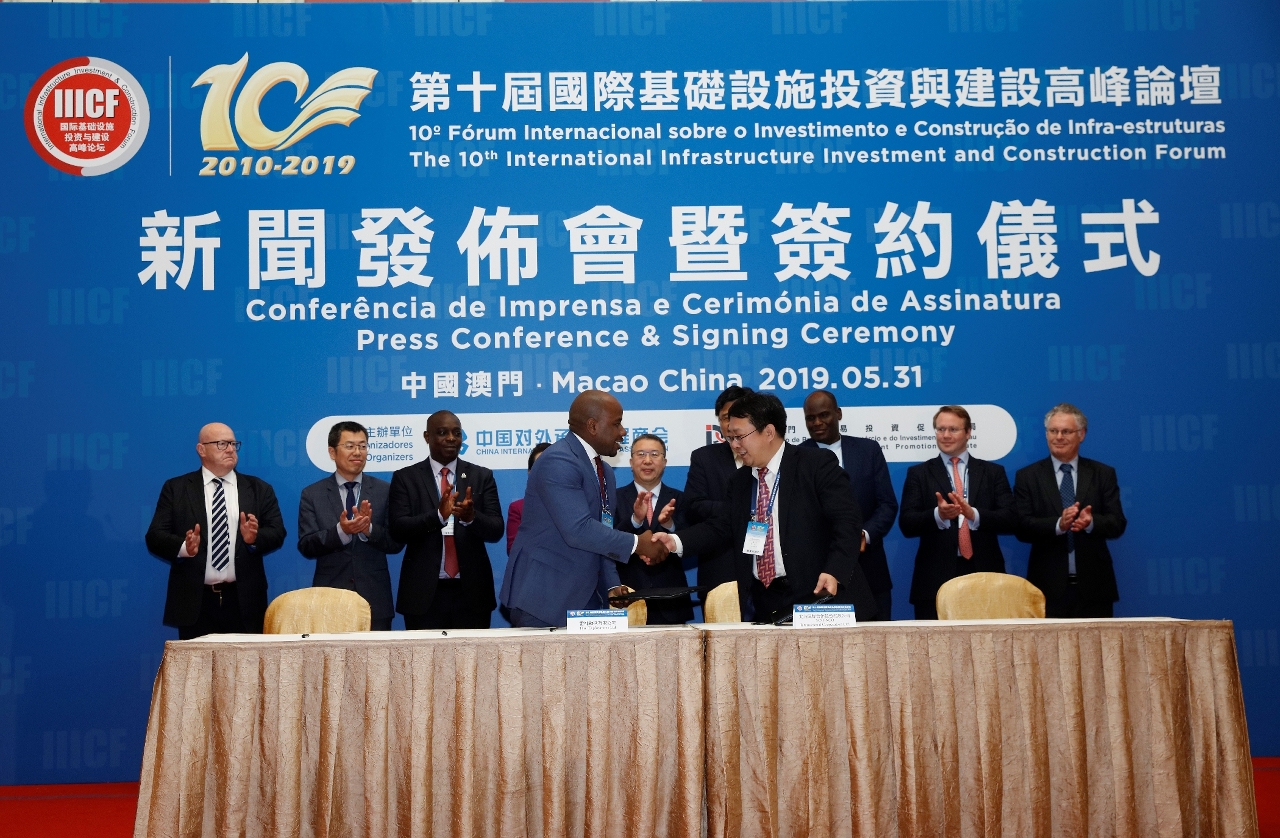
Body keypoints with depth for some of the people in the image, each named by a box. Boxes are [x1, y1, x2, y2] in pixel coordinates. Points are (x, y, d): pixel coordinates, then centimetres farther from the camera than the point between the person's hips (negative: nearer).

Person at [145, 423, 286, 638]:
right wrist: (184, 548, -20)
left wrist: (255, 538, -17)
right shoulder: (175, 489, 7)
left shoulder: (259, 489, 12)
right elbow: (155, 537, 0)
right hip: (195, 602, -1)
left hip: (244, 602, 1)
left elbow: (277, 532, 5)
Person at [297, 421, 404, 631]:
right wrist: (340, 531, -22)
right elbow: (306, 546, -4)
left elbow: (397, 543, -1)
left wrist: (368, 529, -20)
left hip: (375, 599, 0)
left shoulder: (385, 491, 3)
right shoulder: (312, 494, 4)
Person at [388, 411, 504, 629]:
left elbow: (496, 531, -1)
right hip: (424, 592, -1)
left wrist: (471, 517, -22)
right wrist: (438, 514, -24)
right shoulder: (406, 478, 3)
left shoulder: (482, 476, 7)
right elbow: (397, 529, -8)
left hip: (471, 591, 1)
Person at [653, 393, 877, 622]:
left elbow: (847, 521, -12)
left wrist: (834, 572, -25)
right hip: (766, 601, 6)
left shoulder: (817, 465, -7)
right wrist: (676, 541, -3)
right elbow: (724, 526, 12)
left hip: (819, 593, -5)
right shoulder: (739, 481, 14)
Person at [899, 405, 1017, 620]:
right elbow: (906, 524, -2)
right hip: (935, 578, -1)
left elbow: (1011, 519, 0)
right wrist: (938, 515, -22)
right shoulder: (919, 473, 7)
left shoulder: (993, 472, 10)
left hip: (984, 575, 1)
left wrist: (974, 514, -19)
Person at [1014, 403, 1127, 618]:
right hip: (1048, 586, -1)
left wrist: (1091, 522, -20)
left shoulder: (1104, 474, 9)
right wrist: (1058, 525, -22)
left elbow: (1118, 523, 2)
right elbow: (1022, 527, -4)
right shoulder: (1027, 476, 5)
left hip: (1093, 586, 1)